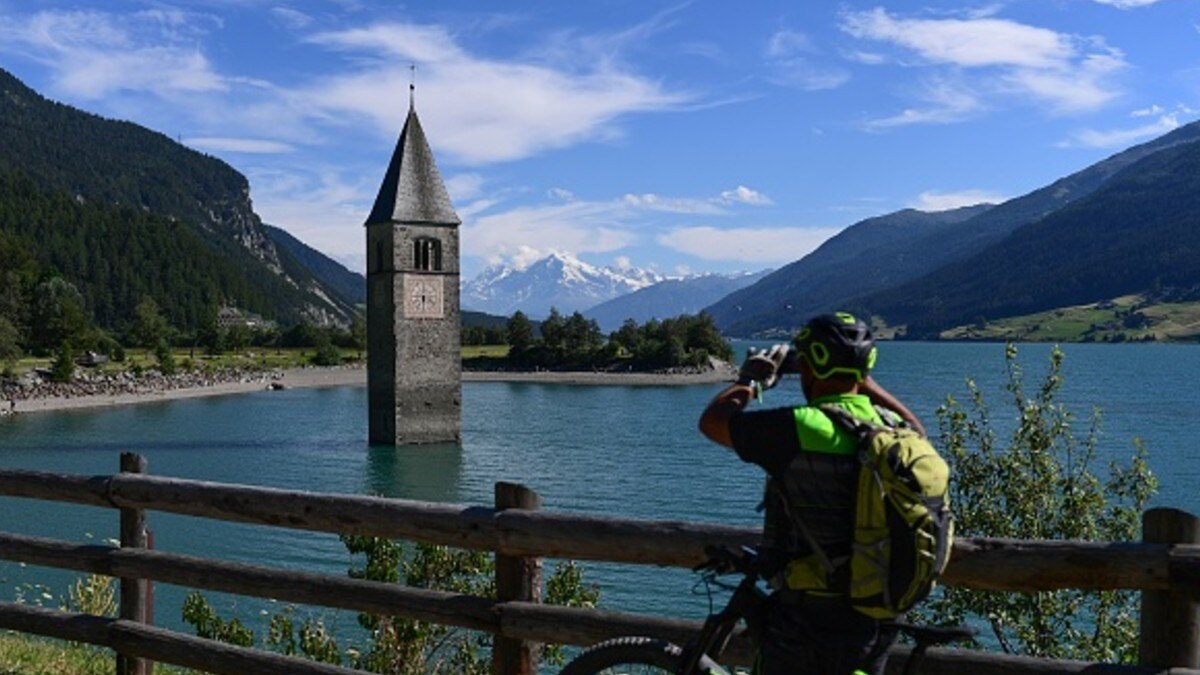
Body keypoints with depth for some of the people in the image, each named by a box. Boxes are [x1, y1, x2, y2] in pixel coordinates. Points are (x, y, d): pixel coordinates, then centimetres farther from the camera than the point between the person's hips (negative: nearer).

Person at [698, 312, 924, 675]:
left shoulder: (799, 429, -20)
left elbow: (712, 420, -7)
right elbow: (916, 428, 26)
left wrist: (751, 379, 11)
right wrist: (863, 380, 31)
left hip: (807, 617, -6)